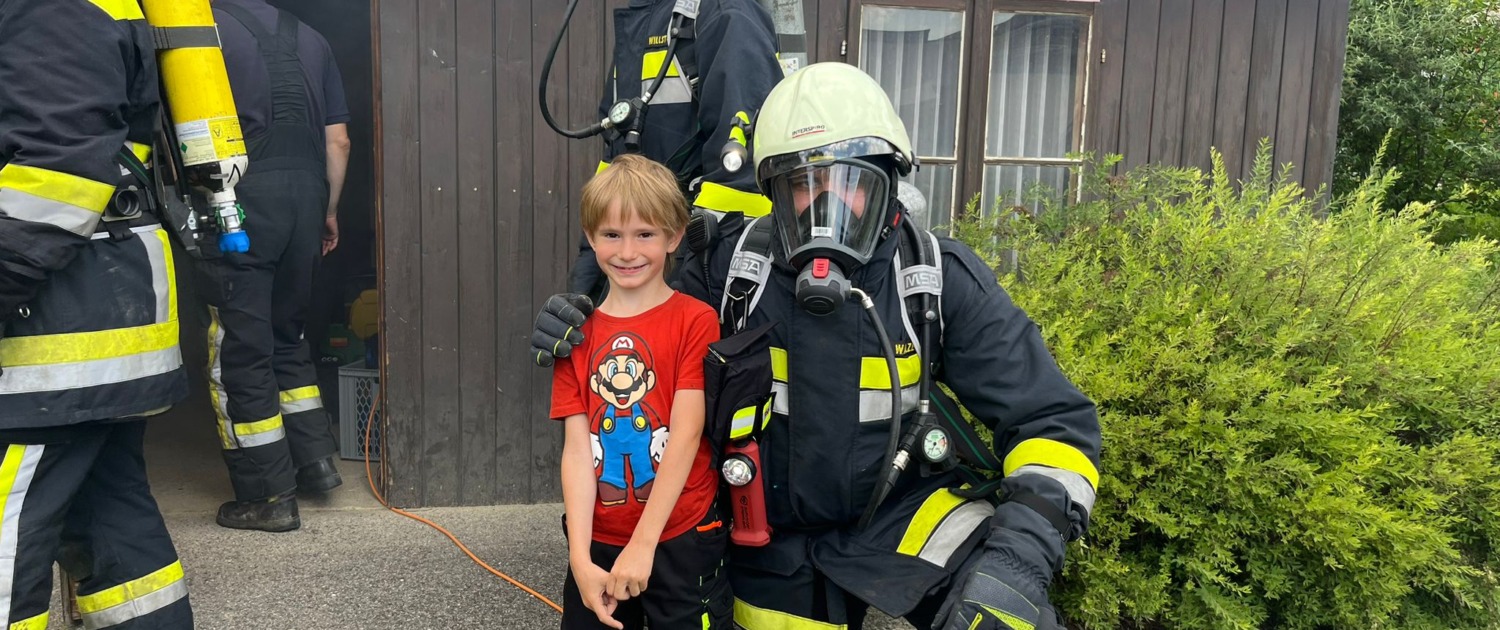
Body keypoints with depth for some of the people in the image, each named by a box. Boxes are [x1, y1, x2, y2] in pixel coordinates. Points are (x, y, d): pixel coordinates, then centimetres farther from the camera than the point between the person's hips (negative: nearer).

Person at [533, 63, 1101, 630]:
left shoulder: (942, 279, -15)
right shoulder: (731, 262, -12)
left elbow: (1052, 421, -13)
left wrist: (1021, 556, -30)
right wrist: (580, 338, -18)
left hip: (896, 509, -1)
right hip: (777, 540, 2)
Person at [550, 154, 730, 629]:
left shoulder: (695, 321, -7)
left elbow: (685, 435, -13)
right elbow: (577, 449, -3)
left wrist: (642, 545, -16)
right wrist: (580, 557, -11)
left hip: (681, 541, -3)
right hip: (599, 544, 3)